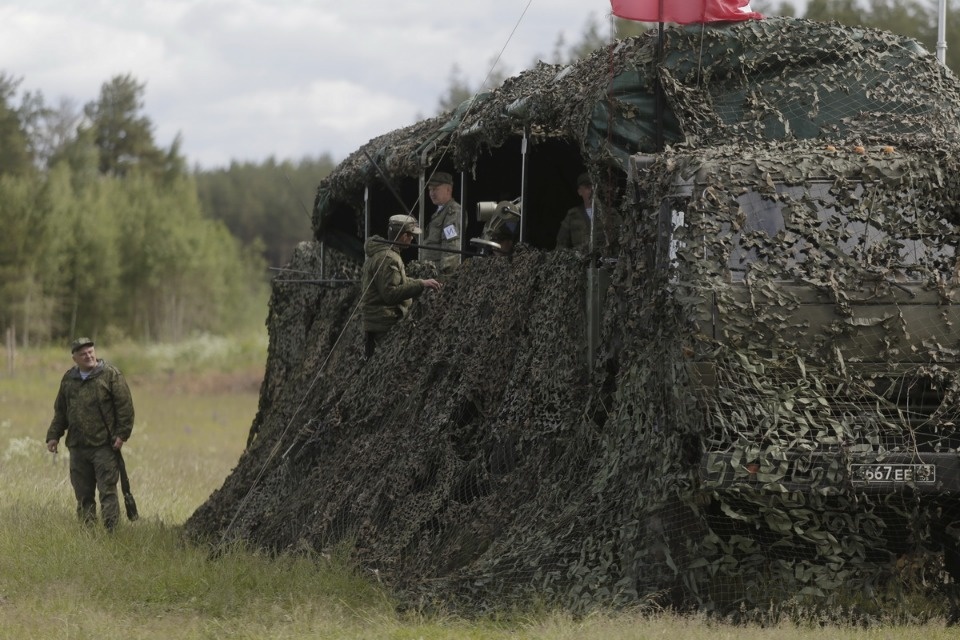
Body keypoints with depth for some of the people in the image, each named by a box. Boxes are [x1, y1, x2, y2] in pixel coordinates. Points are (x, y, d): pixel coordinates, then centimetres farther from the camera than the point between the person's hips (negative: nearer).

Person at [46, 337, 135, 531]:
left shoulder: (111, 374, -3)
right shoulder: (68, 379, 12)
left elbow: (125, 406, -6)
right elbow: (60, 411, 21)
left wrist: (122, 434, -11)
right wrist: (53, 435, 13)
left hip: (105, 445, -5)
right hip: (77, 446, 5)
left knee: (107, 491, -7)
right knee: (83, 494, 8)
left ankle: (111, 529, -8)